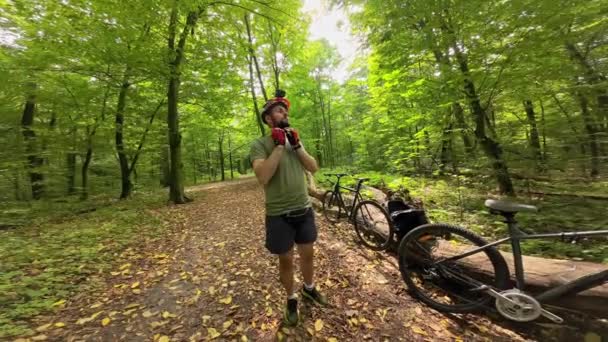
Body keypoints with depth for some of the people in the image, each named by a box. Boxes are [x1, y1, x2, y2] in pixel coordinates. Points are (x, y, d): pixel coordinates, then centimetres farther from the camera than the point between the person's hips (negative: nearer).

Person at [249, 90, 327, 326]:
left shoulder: (295, 141, 8)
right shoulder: (260, 144, -9)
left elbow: (313, 168, -1)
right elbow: (263, 177, -24)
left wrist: (296, 145, -11)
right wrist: (279, 146, -22)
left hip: (304, 210, 5)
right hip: (279, 215, -5)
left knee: (308, 254, 20)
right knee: (286, 260, 13)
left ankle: (309, 289, 47)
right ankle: (291, 299, 39)